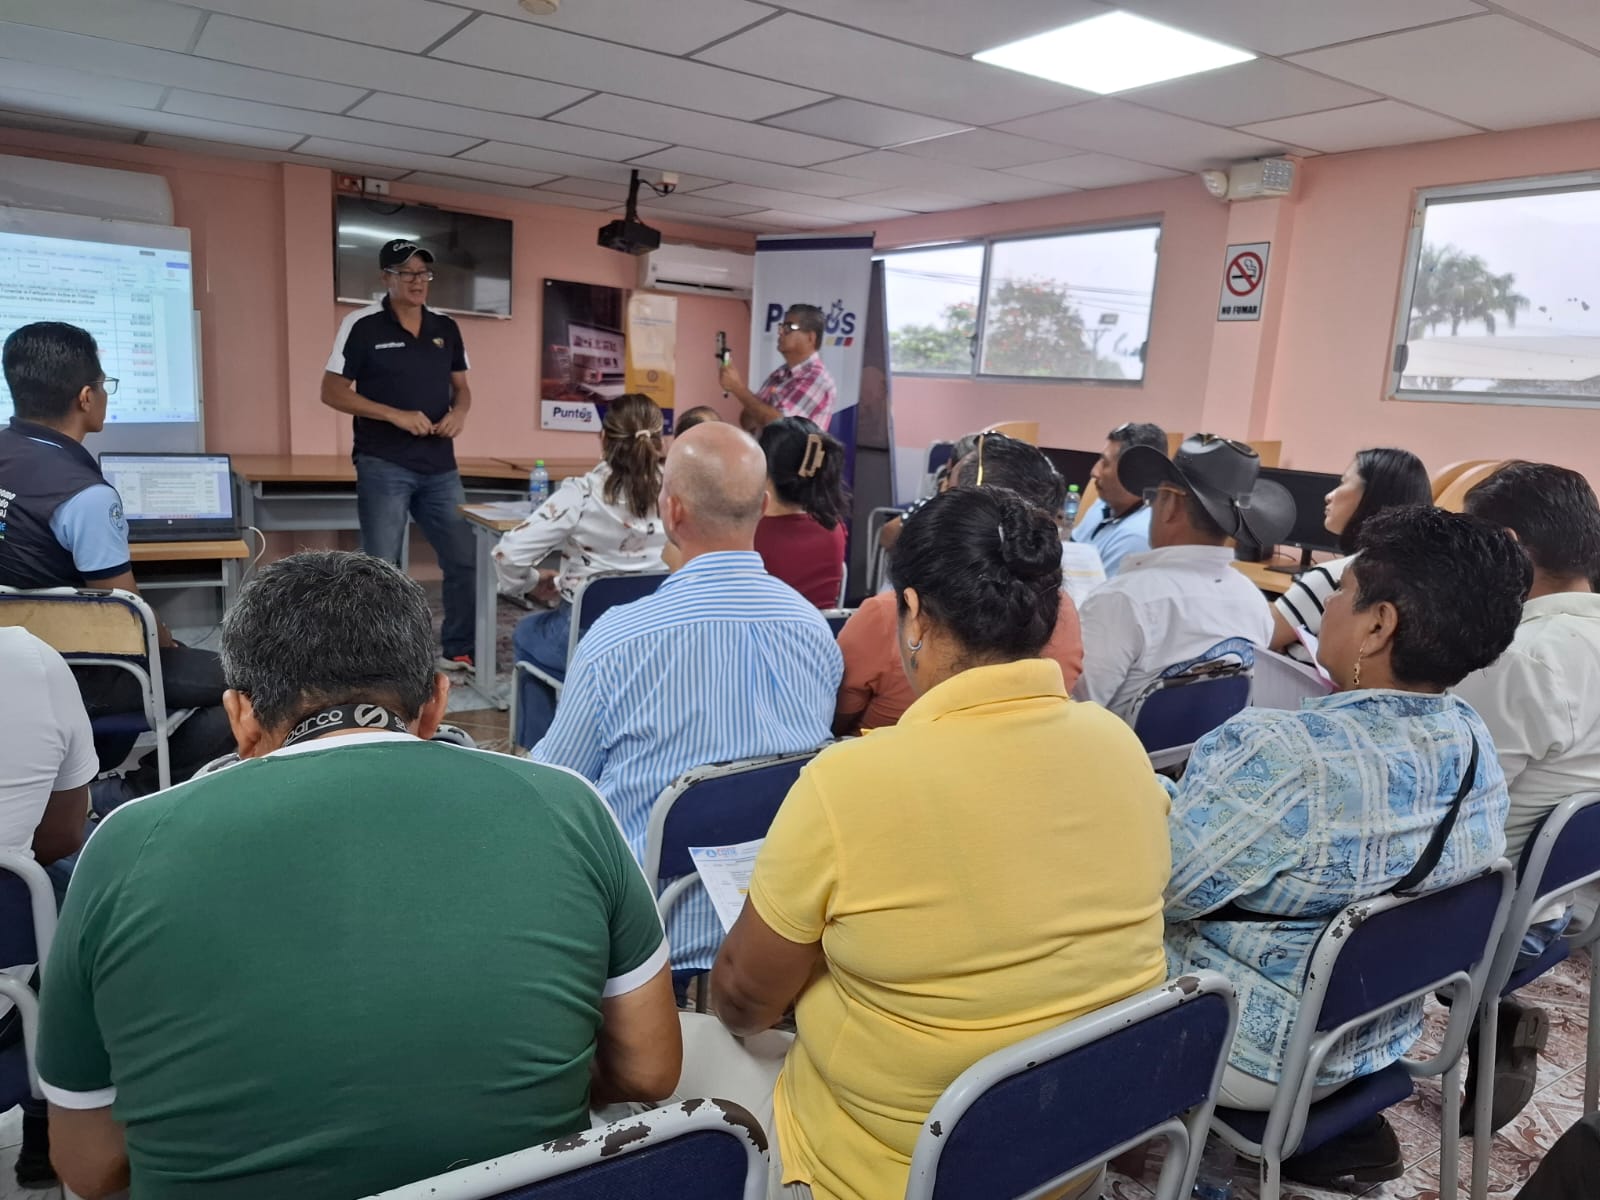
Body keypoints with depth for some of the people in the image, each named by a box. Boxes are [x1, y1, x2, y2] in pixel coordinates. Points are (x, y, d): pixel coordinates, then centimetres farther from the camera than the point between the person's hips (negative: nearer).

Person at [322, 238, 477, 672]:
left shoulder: (446, 328, 9)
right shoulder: (362, 325, -5)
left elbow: (461, 387, 17)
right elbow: (332, 392, -7)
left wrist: (459, 413, -7)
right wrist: (396, 415, -17)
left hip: (440, 468, 5)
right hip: (384, 467, -5)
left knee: (465, 560, 6)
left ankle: (458, 650, 21)